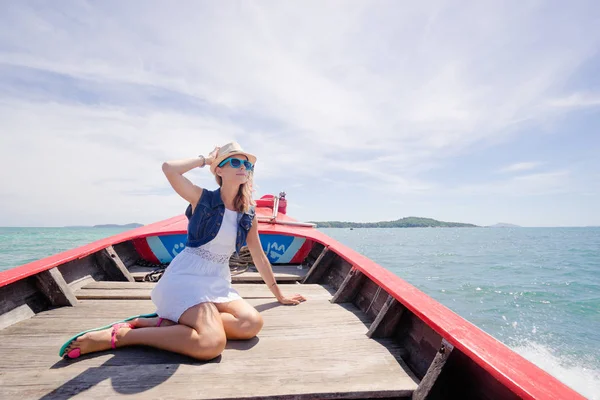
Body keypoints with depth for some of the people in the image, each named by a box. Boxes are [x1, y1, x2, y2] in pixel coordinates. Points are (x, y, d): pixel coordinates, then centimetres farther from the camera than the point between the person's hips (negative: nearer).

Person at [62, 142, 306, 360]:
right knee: (212, 343, -28)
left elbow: (259, 257, 14)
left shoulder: (249, 214, 8)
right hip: (185, 277, -6)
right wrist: (205, 159, -5)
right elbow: (169, 169, -21)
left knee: (253, 323, -21)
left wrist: (279, 295, 19)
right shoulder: (203, 198, -3)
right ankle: (119, 335, -10)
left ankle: (161, 322, -11)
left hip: (218, 283, 6)